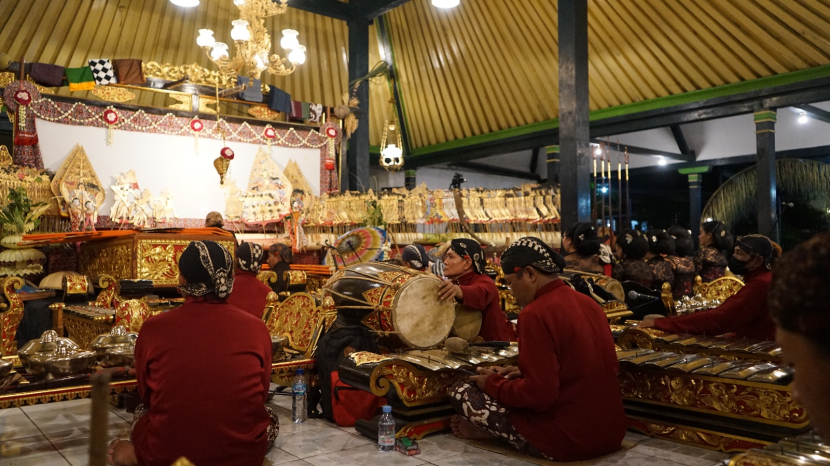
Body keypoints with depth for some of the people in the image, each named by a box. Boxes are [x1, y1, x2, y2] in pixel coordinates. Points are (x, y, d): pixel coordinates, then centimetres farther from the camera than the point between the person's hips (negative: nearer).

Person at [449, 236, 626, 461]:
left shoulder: (535, 314, -19)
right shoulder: (588, 303, 6)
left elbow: (538, 395, -23)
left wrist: (493, 383, -6)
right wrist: (525, 373, 12)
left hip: (567, 442, -8)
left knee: (461, 390, 0)